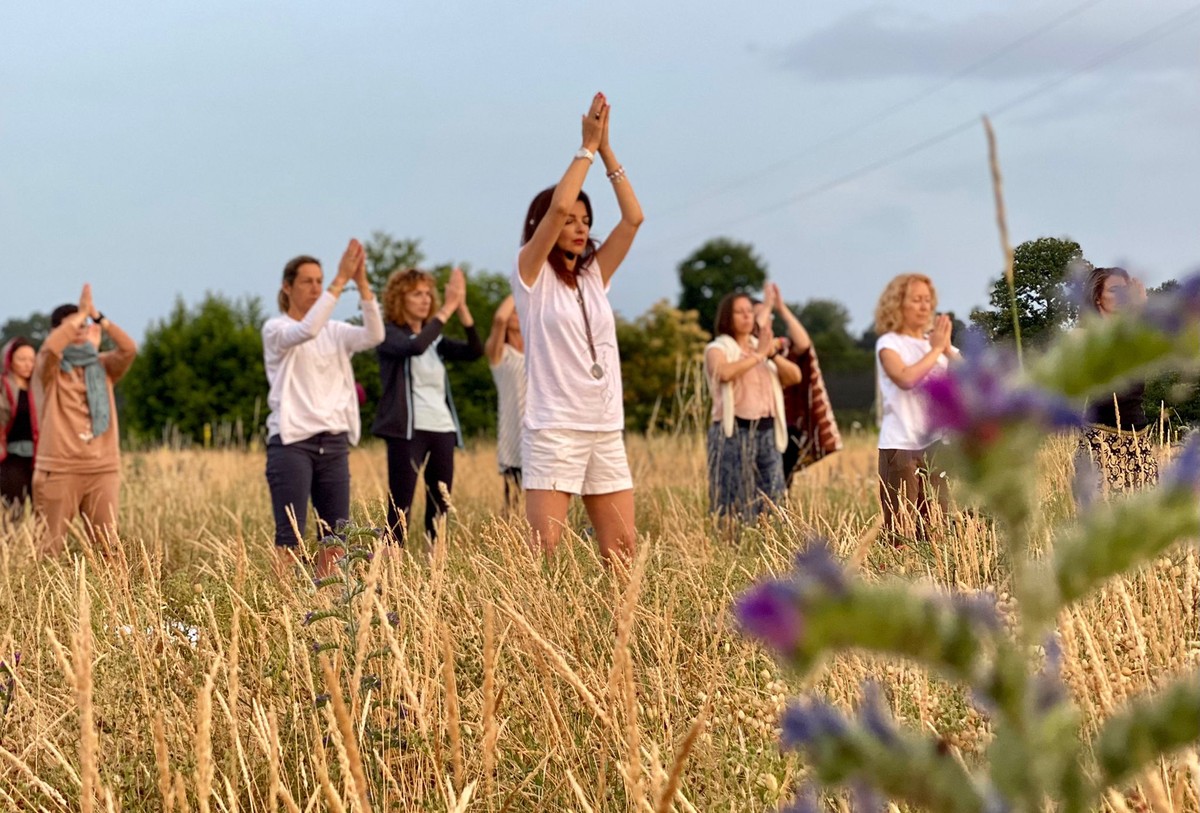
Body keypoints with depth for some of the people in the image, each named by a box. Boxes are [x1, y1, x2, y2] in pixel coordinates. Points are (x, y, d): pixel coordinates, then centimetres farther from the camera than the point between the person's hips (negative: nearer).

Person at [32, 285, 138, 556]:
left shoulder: (101, 366, 12)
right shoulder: (48, 369, 2)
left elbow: (129, 349, -6)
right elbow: (51, 347, -21)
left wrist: (97, 316, -9)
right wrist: (81, 313, -12)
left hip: (103, 469, 3)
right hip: (58, 470, -3)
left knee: (105, 544, 1)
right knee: (51, 544, -3)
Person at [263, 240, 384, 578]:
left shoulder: (334, 331, 13)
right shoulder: (275, 329, -1)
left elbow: (373, 336, -7)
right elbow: (307, 330, -23)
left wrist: (361, 282, -17)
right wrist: (341, 280, -26)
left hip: (334, 444, 5)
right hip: (292, 442, -5)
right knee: (290, 537, -11)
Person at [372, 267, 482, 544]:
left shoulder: (434, 339, 17)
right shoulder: (390, 334, 1)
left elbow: (474, 351, 2)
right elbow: (415, 347, -22)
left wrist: (461, 307, -8)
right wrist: (448, 307, -20)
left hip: (442, 430, 6)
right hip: (407, 430, -6)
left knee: (440, 508, 4)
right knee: (401, 507, -11)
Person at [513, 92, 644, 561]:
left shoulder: (594, 277, 15)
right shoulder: (531, 275, 1)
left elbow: (633, 218, 8)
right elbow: (557, 206, -14)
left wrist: (607, 150, 5)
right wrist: (587, 146, -5)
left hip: (607, 431, 6)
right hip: (553, 430, -6)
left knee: (622, 552, 2)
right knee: (543, 550, -11)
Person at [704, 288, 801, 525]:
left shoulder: (762, 346, 19)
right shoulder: (718, 349, 3)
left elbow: (795, 376, 7)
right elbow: (724, 373, -20)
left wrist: (772, 353, -7)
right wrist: (758, 355, -13)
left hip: (767, 432, 5)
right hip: (734, 433, -5)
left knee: (772, 503, 0)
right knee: (734, 504, -8)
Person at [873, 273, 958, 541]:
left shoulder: (937, 341, 15)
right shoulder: (889, 343, 1)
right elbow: (906, 378, -19)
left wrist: (947, 349, -7)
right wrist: (935, 350, -8)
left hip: (936, 446, 5)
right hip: (900, 446, -5)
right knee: (899, 531, -7)